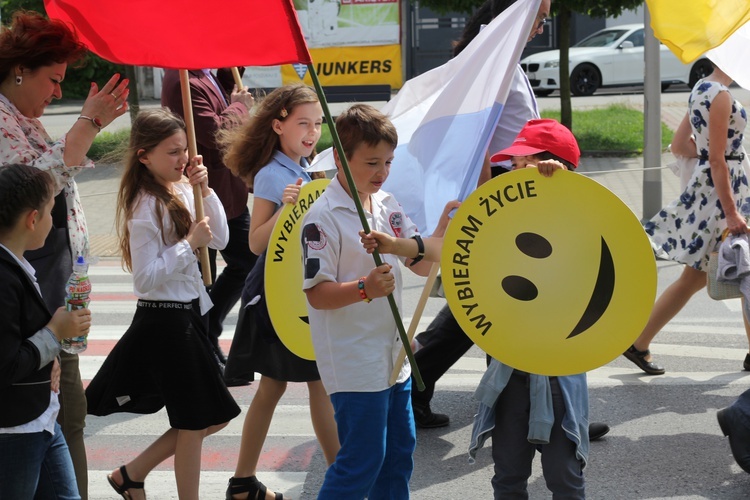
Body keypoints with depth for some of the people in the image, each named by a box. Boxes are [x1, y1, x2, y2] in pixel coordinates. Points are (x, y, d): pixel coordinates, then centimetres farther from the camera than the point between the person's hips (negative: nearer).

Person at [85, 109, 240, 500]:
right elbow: (145, 278, -22)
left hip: (187, 313, 9)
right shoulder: (145, 207, -18)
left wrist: (205, 191, -6)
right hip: (164, 320, -8)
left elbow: (220, 239, 4)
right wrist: (189, 243, -19)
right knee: (195, 422, 2)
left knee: (212, 418, 16)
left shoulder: (180, 191, 5)